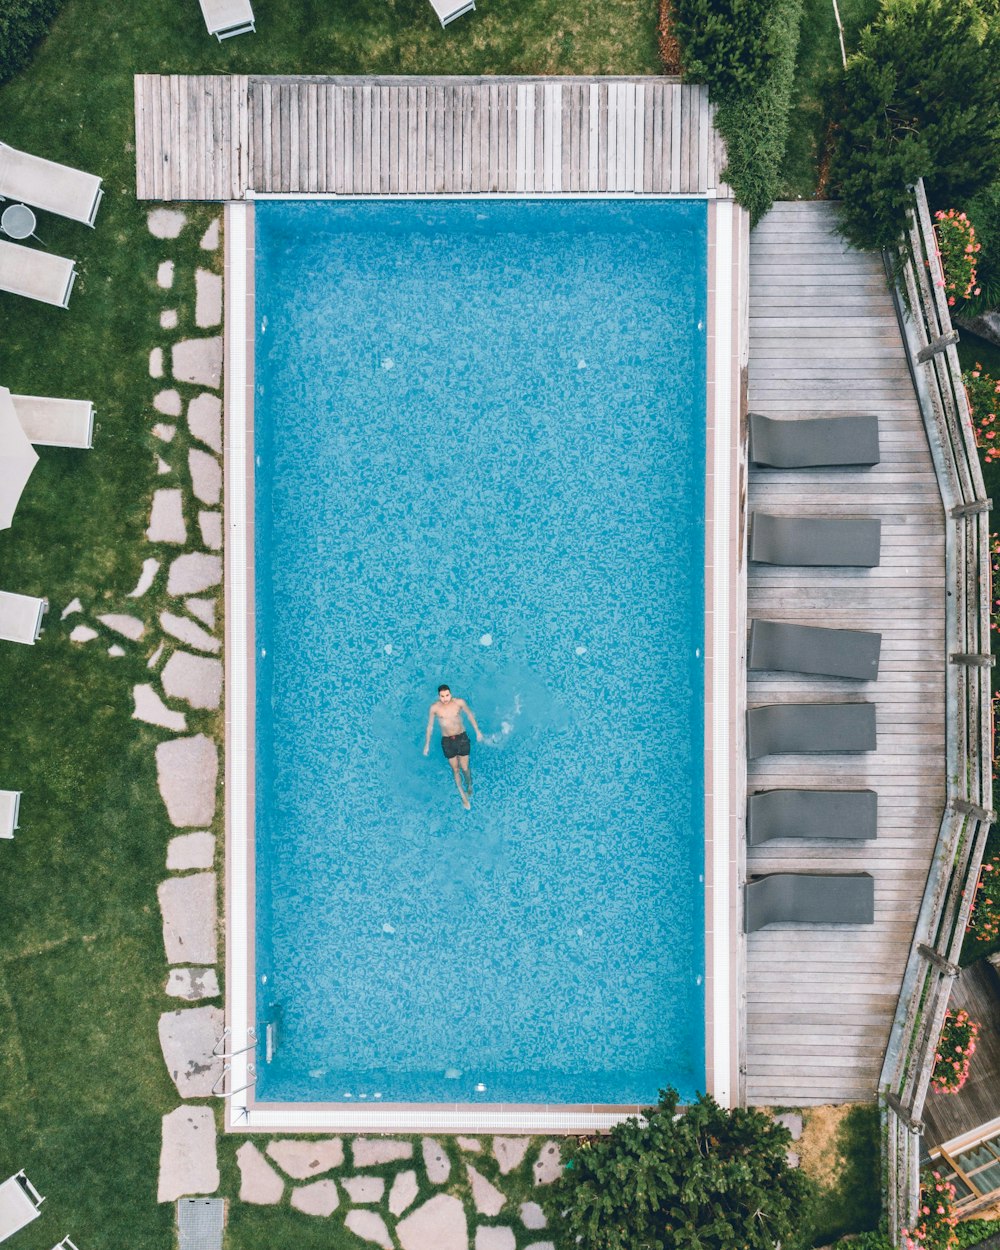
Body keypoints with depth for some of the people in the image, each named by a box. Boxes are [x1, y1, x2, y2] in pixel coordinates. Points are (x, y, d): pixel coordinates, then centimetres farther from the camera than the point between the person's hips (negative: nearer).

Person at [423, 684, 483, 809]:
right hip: (447, 741, 0)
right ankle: (463, 796, 28)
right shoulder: (434, 707, -15)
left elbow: (470, 715, 1)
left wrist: (477, 731, 7)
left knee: (465, 768, 8)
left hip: (462, 738, 0)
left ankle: (469, 785, 41)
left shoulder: (459, 702, -17)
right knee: (455, 769, 11)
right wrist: (427, 744, 4)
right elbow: (430, 725, -1)